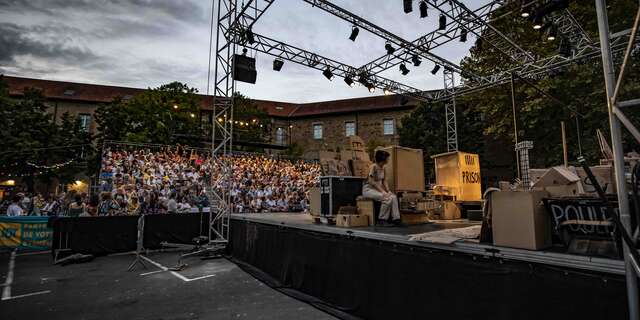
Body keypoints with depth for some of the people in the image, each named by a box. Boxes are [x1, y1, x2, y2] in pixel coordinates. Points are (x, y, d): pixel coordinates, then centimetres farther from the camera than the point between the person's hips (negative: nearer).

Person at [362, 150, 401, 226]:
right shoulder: (373, 167, -16)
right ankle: (382, 219, -13)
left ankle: (396, 218, -11)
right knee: (387, 198, -28)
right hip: (368, 189, -8)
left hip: (377, 189, 8)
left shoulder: (383, 168, 8)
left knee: (394, 197, -14)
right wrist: (382, 191, -21)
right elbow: (371, 181, -20)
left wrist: (388, 190, -2)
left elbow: (383, 181, 14)